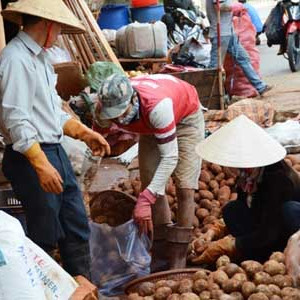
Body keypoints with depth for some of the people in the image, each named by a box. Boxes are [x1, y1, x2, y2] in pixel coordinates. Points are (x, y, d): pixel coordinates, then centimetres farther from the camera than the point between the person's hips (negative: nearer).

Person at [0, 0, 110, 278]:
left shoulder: (38, 56, 12)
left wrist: (84, 133, 12)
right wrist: (41, 166, -25)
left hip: (54, 151, 10)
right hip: (31, 158, -10)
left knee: (76, 227, 15)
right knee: (45, 235, 3)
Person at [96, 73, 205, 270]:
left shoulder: (157, 106, -45)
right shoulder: (108, 107, -28)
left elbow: (170, 157, -39)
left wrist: (145, 199, -44)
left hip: (186, 117, -5)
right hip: (151, 125, 5)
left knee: (185, 187, -14)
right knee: (151, 185, -1)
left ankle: (178, 263, -9)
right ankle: (162, 256, 10)